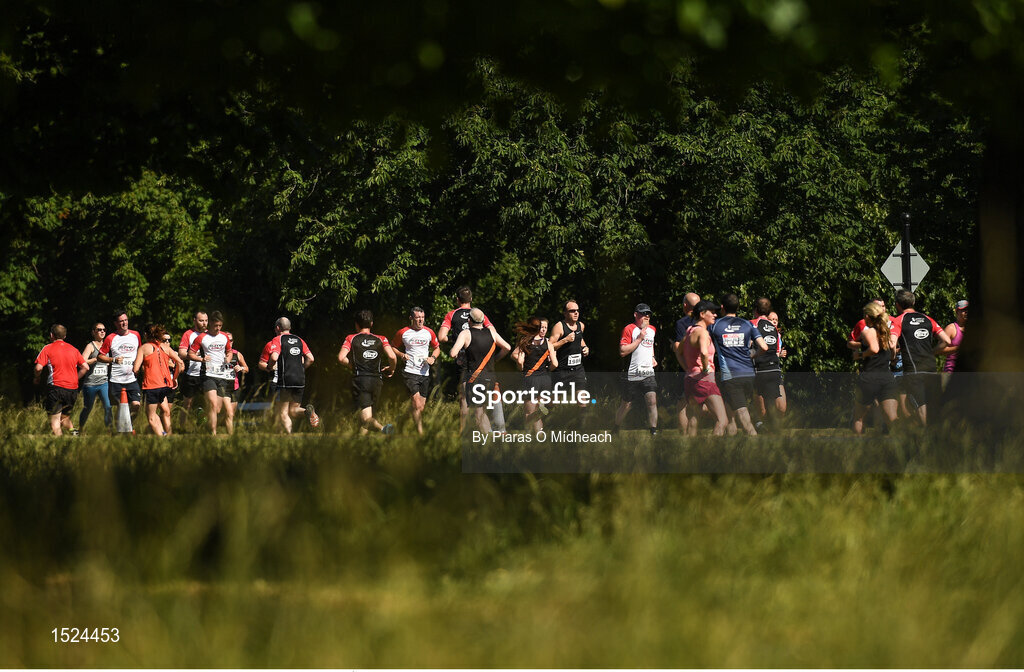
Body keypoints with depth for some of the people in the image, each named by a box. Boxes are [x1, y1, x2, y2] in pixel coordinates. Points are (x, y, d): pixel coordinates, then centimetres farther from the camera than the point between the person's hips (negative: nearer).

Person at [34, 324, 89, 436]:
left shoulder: (48, 348, 0)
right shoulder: (73, 349, 13)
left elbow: (39, 368, -9)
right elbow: (85, 367, 12)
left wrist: (36, 378, 11)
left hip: (56, 387, -5)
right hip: (72, 389, 5)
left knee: (55, 421, -3)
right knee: (65, 417, 20)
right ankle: (73, 431, -5)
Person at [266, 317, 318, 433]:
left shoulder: (277, 340, -2)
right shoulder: (299, 340, 15)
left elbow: (274, 357, -18)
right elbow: (310, 359, 10)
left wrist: (269, 366, 2)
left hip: (285, 380, -5)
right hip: (300, 380, 5)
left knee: (283, 413, 0)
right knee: (293, 411, 15)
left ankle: (289, 435, -19)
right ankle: (307, 410, -16)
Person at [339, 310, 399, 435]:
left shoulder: (351, 339, 6)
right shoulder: (381, 339, 10)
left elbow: (341, 358, -7)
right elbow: (392, 356, -6)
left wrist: (351, 364, 13)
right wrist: (392, 369, 14)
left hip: (360, 380, -3)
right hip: (377, 381, 3)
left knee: (366, 418, -13)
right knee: (364, 416, 18)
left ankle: (382, 427, -41)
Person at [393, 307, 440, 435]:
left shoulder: (429, 332, 8)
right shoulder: (403, 333, 0)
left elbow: (437, 348, 21)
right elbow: (393, 347, 13)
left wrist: (433, 357, 1)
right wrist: (402, 355, -7)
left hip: (425, 373, 4)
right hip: (410, 372, -4)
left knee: (421, 405, 5)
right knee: (417, 404, -16)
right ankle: (420, 433, -16)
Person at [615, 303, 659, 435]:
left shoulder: (652, 329, 13)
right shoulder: (629, 329, -8)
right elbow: (622, 351, -16)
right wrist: (639, 339, -17)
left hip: (648, 374, 4)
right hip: (632, 375, -4)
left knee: (652, 401, -13)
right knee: (626, 405, 5)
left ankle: (653, 431, -13)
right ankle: (616, 429, 26)